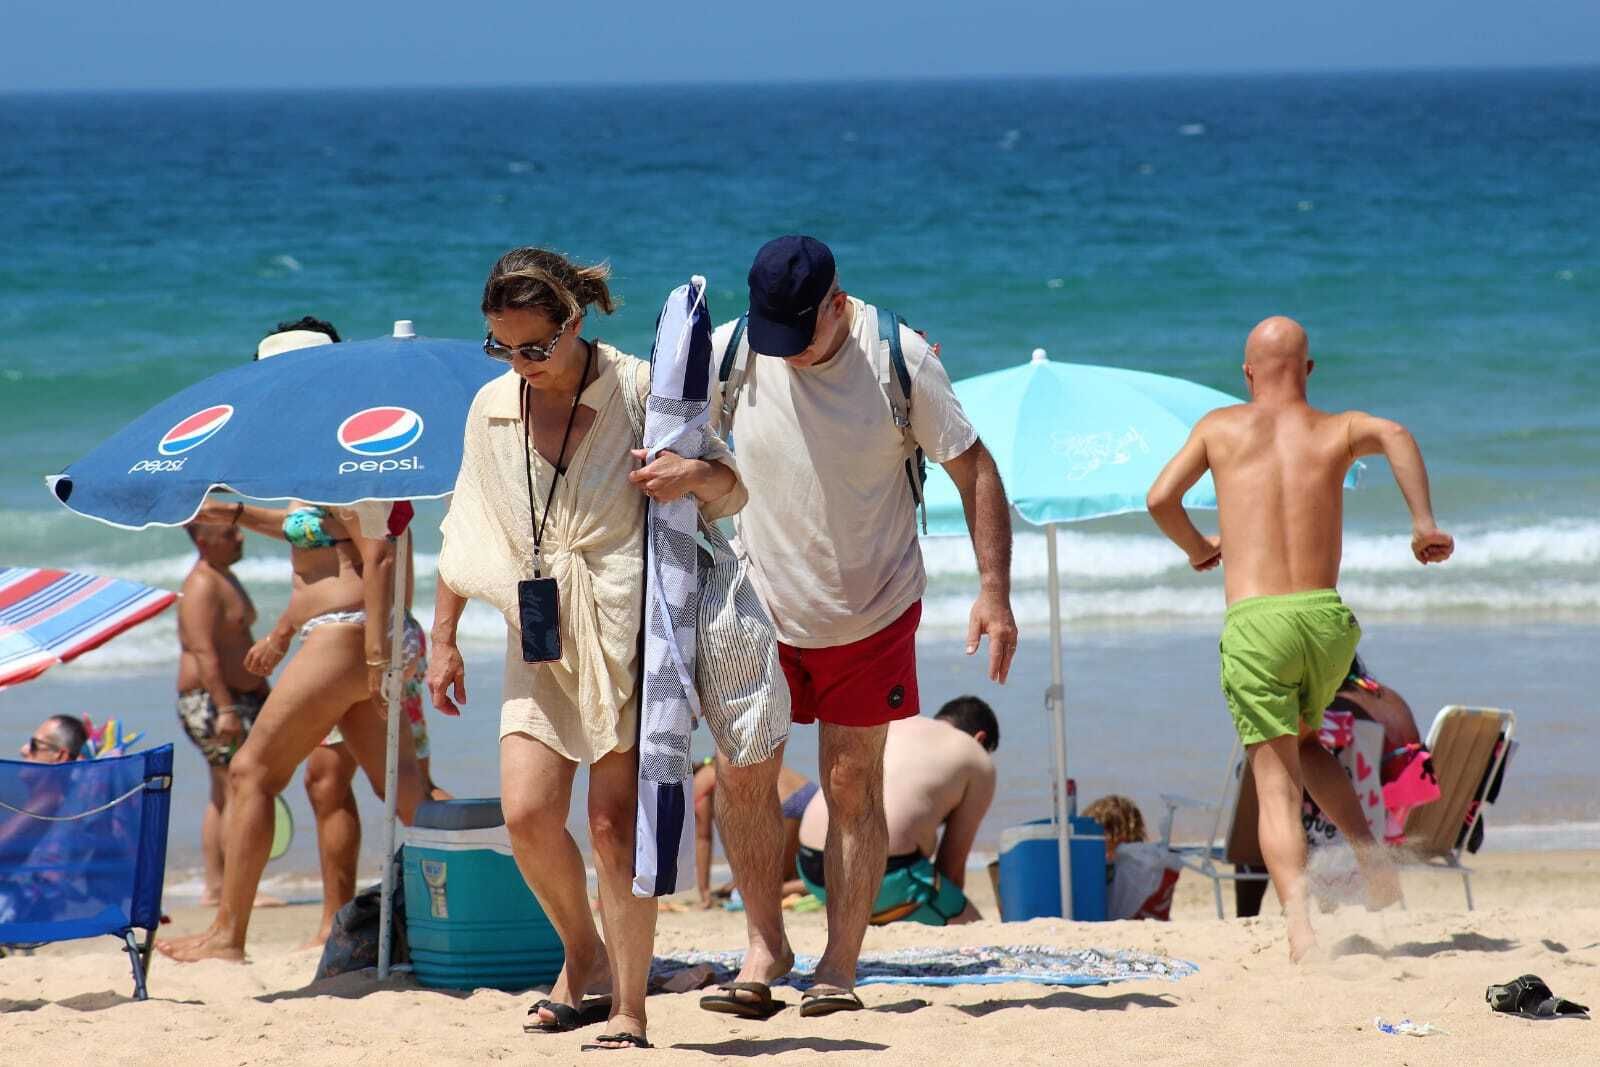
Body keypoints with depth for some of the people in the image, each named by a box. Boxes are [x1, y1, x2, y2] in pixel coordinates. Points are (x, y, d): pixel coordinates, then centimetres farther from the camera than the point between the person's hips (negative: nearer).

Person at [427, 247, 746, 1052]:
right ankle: (584, 957, 18)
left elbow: (733, 490, 0)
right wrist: (443, 641, 14)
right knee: (527, 813, -8)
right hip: (540, 638, 4)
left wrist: (696, 473, -23)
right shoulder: (492, 410, 7)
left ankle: (628, 1012, -1)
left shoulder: (638, 390, -6)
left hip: (626, 630, -4)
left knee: (614, 822, -8)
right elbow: (465, 533, 16)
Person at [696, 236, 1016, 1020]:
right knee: (741, 774, -2)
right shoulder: (728, 356, -12)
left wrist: (993, 593, -14)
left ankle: (840, 964, 8)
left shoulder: (901, 359, -15)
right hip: (761, 604, 2)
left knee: (852, 785, 0)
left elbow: (974, 471, -8)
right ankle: (765, 947, 14)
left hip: (874, 610, -2)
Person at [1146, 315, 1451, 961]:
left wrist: (1197, 549, 23)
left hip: (1255, 623, -2)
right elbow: (1394, 435, -9)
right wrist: (1424, 524, -11)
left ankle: (1301, 928, -20)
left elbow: (1161, 499, 4)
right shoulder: (1337, 430, 13)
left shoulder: (1220, 427, 12)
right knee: (1302, 741, 30)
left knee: (1277, 783, -2)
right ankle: (1369, 853, 9)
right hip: (1327, 618, 2)